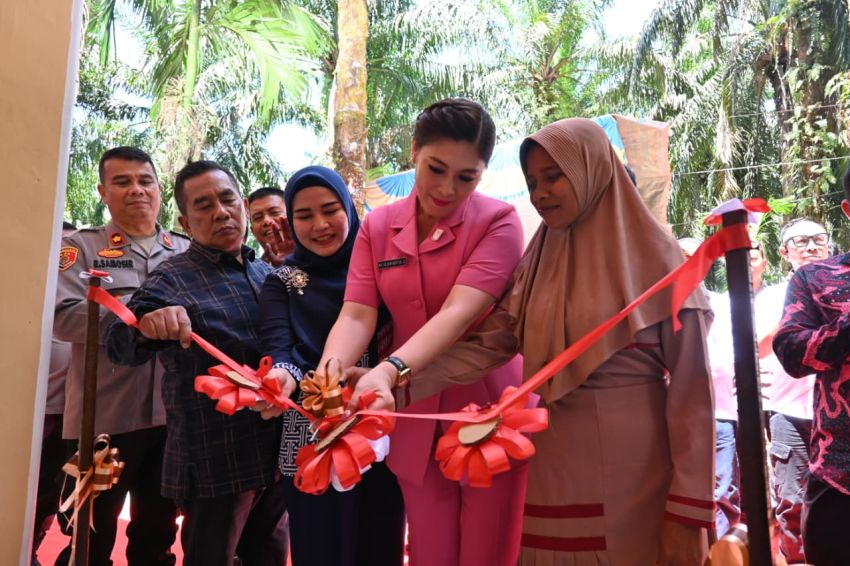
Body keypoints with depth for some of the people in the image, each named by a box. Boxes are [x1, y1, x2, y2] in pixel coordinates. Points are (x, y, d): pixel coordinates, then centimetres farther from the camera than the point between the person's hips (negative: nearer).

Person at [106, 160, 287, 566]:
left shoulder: (267, 272, 8)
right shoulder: (173, 278, -8)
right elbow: (120, 346, -20)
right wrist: (147, 325, -42)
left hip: (275, 454, 6)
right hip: (215, 464, -6)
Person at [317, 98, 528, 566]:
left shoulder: (498, 221, -10)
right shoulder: (377, 227, 2)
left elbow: (458, 312, -23)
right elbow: (357, 315, -8)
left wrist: (391, 370, -39)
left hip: (489, 416, -3)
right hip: (416, 422, 4)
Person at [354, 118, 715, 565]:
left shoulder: (655, 258, -7)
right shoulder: (536, 263, 6)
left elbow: (690, 389, -9)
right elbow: (486, 345, -4)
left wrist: (687, 510, -12)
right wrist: (396, 380, -18)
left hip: (631, 476, -4)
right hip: (551, 468, 4)